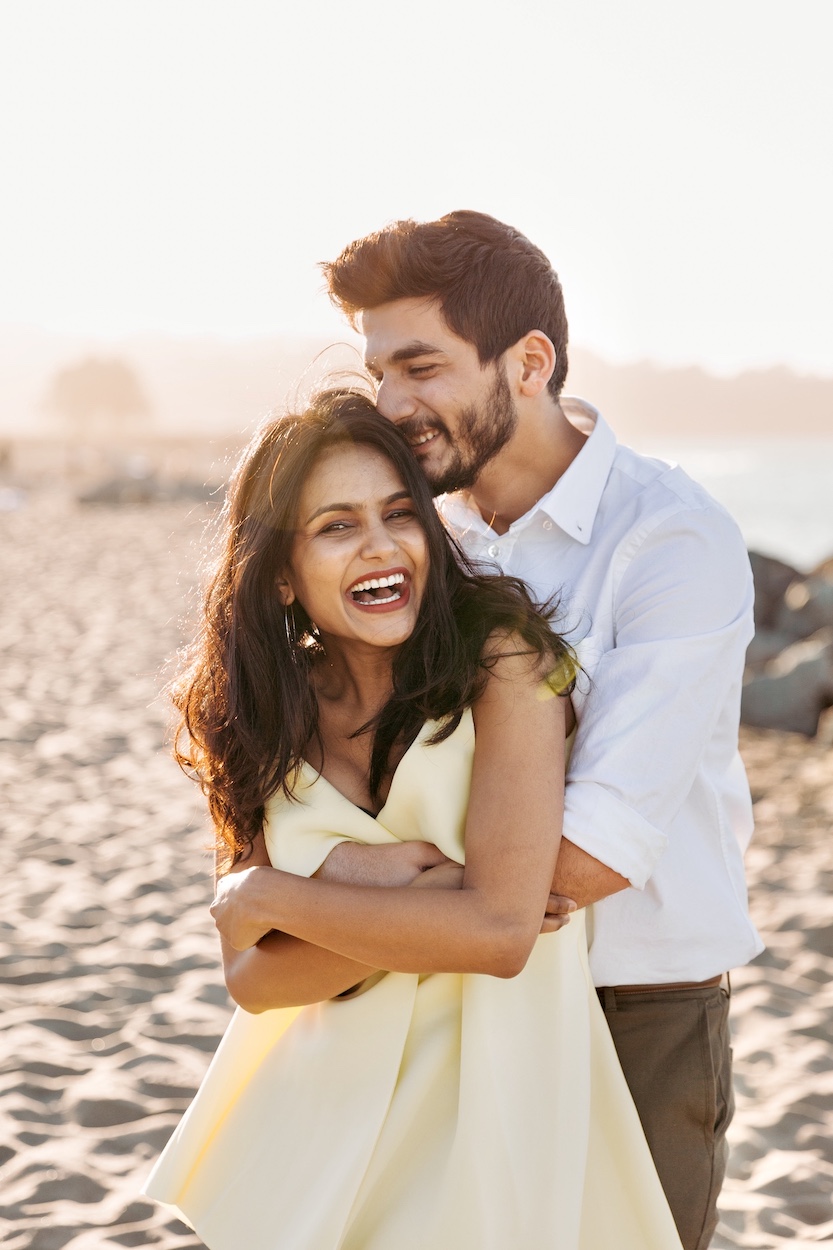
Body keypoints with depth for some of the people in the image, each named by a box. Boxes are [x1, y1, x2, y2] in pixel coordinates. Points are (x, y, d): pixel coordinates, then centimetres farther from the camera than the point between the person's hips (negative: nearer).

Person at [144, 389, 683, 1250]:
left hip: (496, 1081, -4)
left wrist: (270, 898, -14)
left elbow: (503, 929, -23)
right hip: (324, 1099, 4)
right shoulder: (271, 712, -2)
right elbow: (251, 977, -8)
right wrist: (425, 904, -23)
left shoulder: (502, 659, -15)